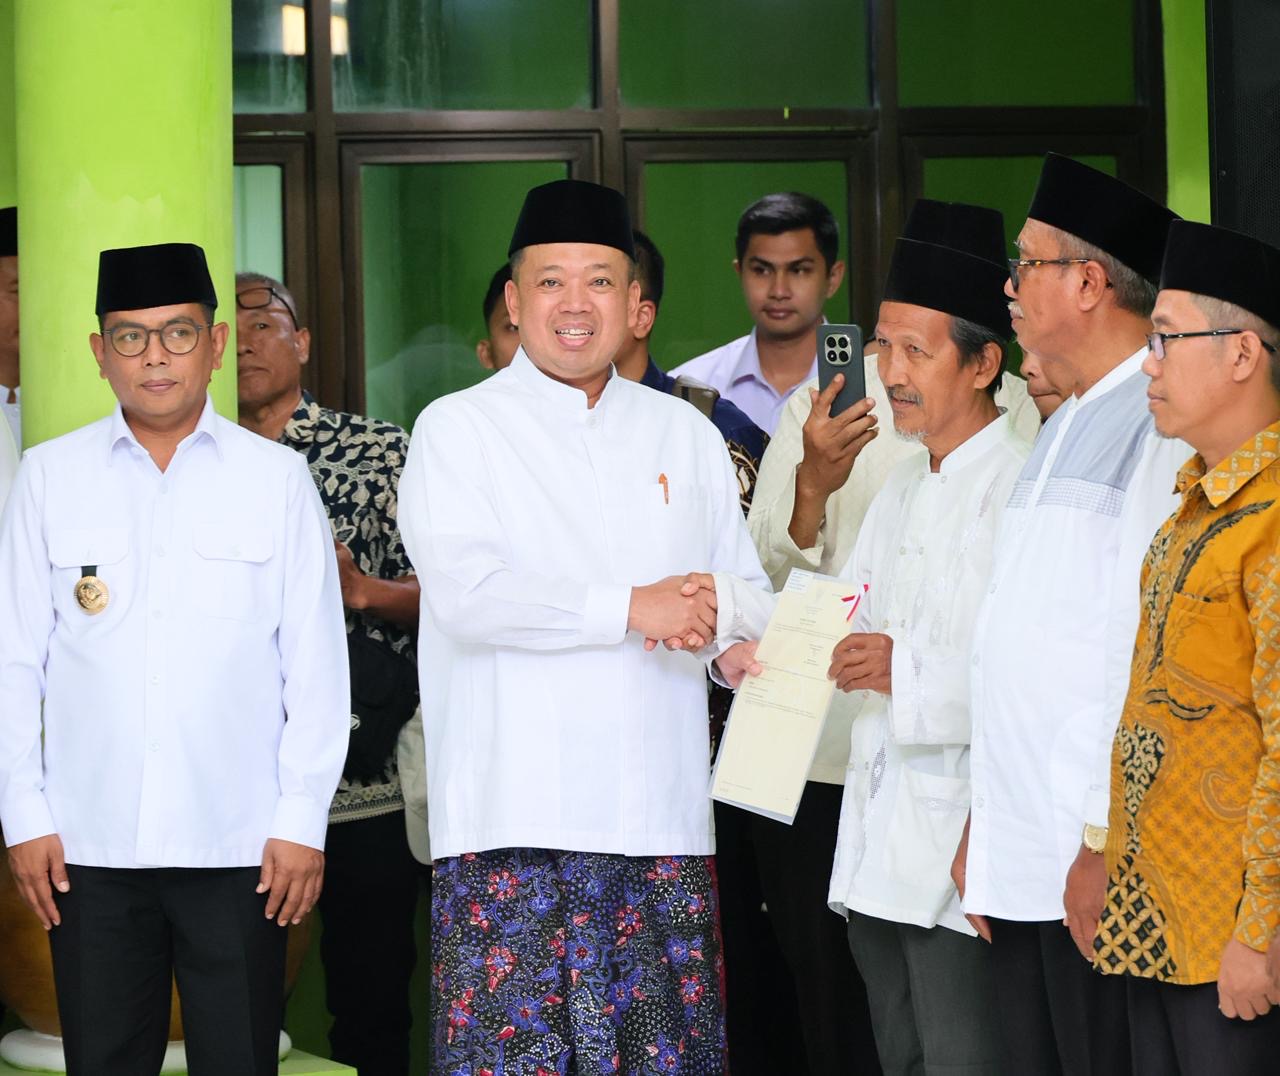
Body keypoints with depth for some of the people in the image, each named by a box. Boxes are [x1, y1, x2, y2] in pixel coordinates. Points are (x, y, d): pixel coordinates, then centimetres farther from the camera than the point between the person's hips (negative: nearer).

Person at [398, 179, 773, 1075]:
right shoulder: (458, 429, 3)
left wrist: (712, 610, -7)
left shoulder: (686, 434, 17)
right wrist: (632, 607, -13)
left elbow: (754, 598, 17)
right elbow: (467, 593, -11)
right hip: (513, 822, -3)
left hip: (659, 818, 4)